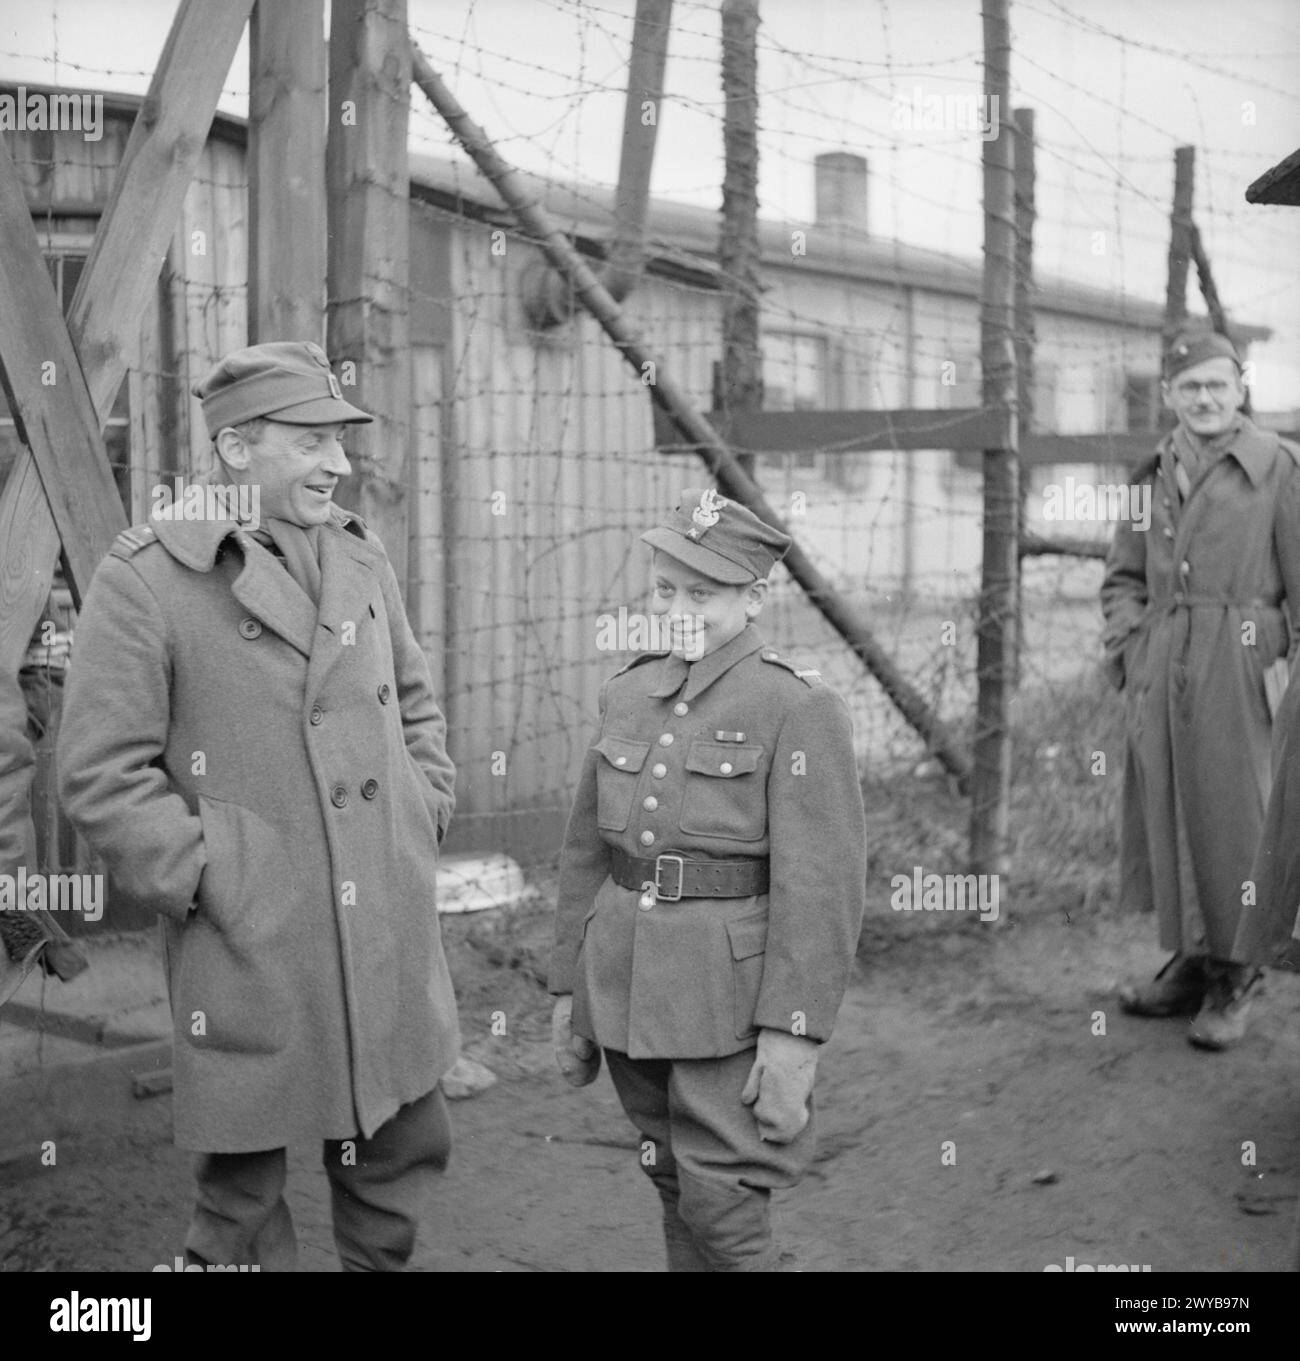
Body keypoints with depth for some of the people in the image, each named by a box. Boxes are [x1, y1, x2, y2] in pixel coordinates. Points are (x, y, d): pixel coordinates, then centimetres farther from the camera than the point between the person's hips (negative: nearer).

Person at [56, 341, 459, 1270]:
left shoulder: (360, 558, 10)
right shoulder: (146, 580, -10)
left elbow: (415, 703, 22)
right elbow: (101, 775, -11)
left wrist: (426, 818, 10)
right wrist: (208, 879, -13)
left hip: (390, 940, 6)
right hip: (252, 956, -6)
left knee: (405, 1150, 18)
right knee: (244, 1199, 7)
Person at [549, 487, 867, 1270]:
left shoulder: (799, 709, -10)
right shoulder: (629, 694, 8)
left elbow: (823, 885, -14)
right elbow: (587, 852, 14)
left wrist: (793, 1034, -18)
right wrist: (569, 987, 14)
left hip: (732, 996, -6)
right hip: (626, 990, 6)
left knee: (724, 1216, -5)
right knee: (677, 1196, 16)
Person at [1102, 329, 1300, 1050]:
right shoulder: (1152, 475, 12)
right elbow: (1123, 578, 18)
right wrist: (1129, 651, 3)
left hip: (1239, 667, -5)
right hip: (1162, 672, 5)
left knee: (1234, 816, -1)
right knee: (1167, 816, 9)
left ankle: (1233, 983, 10)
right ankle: (1190, 963, 23)